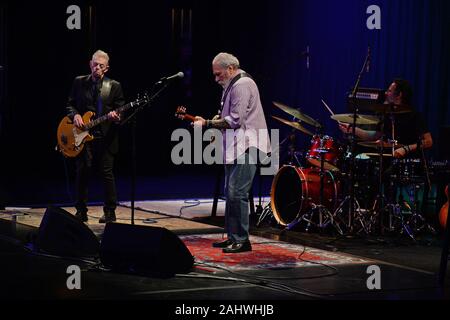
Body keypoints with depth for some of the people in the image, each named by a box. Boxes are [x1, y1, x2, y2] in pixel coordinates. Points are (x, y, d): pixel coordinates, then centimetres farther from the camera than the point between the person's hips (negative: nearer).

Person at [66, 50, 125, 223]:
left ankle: (110, 212, 8)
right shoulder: (79, 82, 9)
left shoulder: (114, 86, 4)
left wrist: (116, 117, -17)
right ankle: (81, 211, 13)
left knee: (107, 173, -1)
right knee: (82, 173, 3)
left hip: (106, 137, -2)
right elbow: (70, 104, 13)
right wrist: (75, 115, -7)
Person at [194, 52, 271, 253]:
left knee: (237, 193, -12)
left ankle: (241, 240, -8)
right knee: (230, 193, 13)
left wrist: (207, 124, -16)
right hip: (235, 147, 11)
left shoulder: (242, 85, -14)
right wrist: (217, 121, 8)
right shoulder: (233, 85, 20)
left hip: (245, 146, -11)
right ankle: (232, 237, 20)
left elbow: (235, 120, -20)